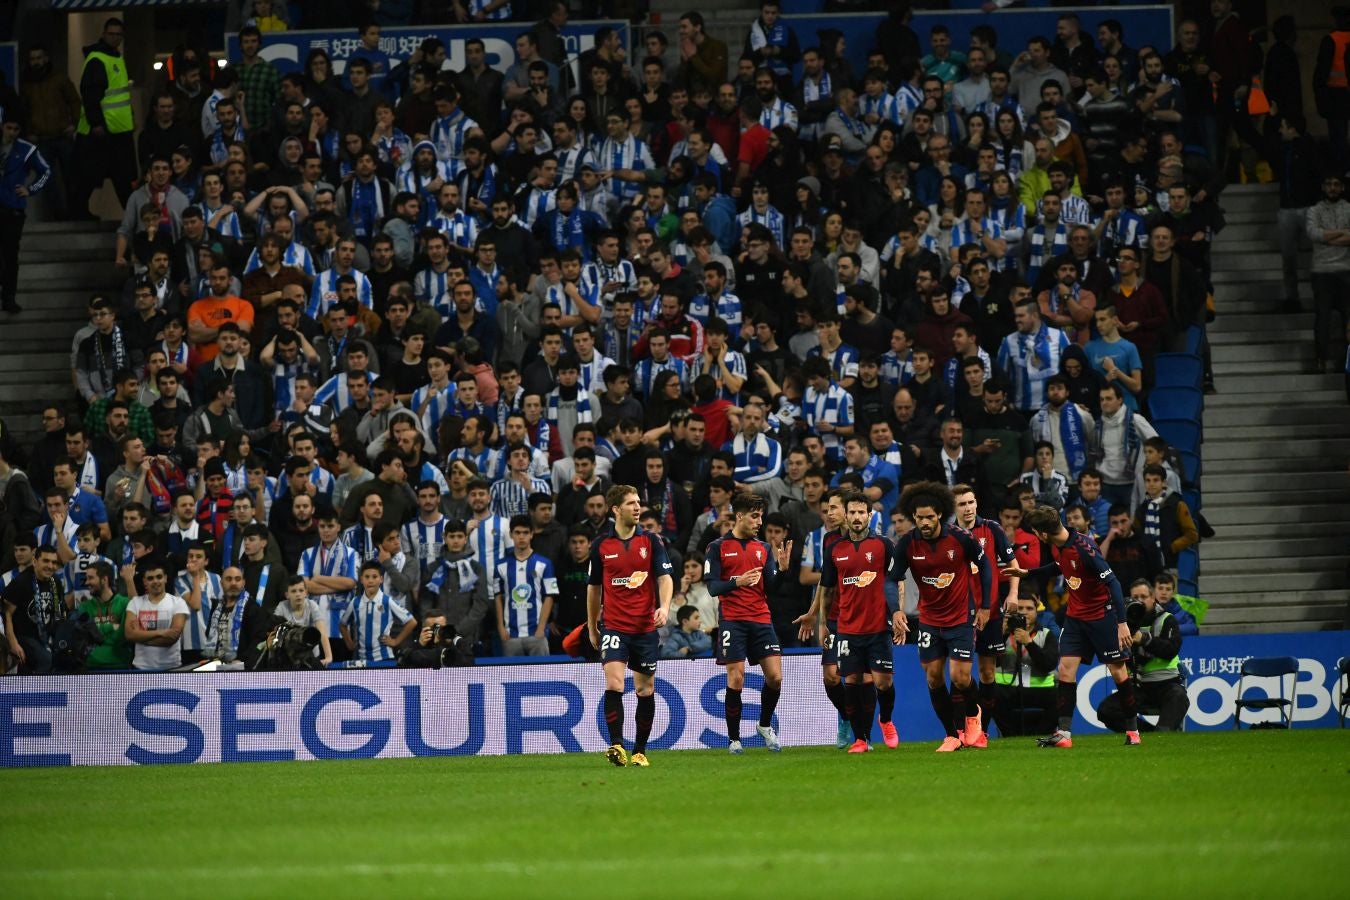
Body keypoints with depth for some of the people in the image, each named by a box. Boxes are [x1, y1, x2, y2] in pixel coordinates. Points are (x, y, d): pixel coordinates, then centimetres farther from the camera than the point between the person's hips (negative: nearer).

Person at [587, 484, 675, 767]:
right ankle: (617, 746, -21)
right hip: (613, 625, -1)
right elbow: (594, 587, 14)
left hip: (646, 627, 1)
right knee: (614, 684, -18)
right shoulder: (601, 545, 4)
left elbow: (665, 576, -4)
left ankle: (640, 751, 17)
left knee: (645, 690, 7)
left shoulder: (651, 541, 2)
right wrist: (592, 627, 17)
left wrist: (664, 606, -23)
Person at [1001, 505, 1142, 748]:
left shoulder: (1084, 547, -26)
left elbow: (1112, 582, -26)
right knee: (1065, 670, -2)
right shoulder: (1057, 548, -2)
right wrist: (1027, 573, 24)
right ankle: (1064, 733, -4)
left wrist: (1122, 622, -29)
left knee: (1118, 671, 0)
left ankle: (1132, 730, 12)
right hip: (1075, 616, 7)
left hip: (1102, 616, -7)